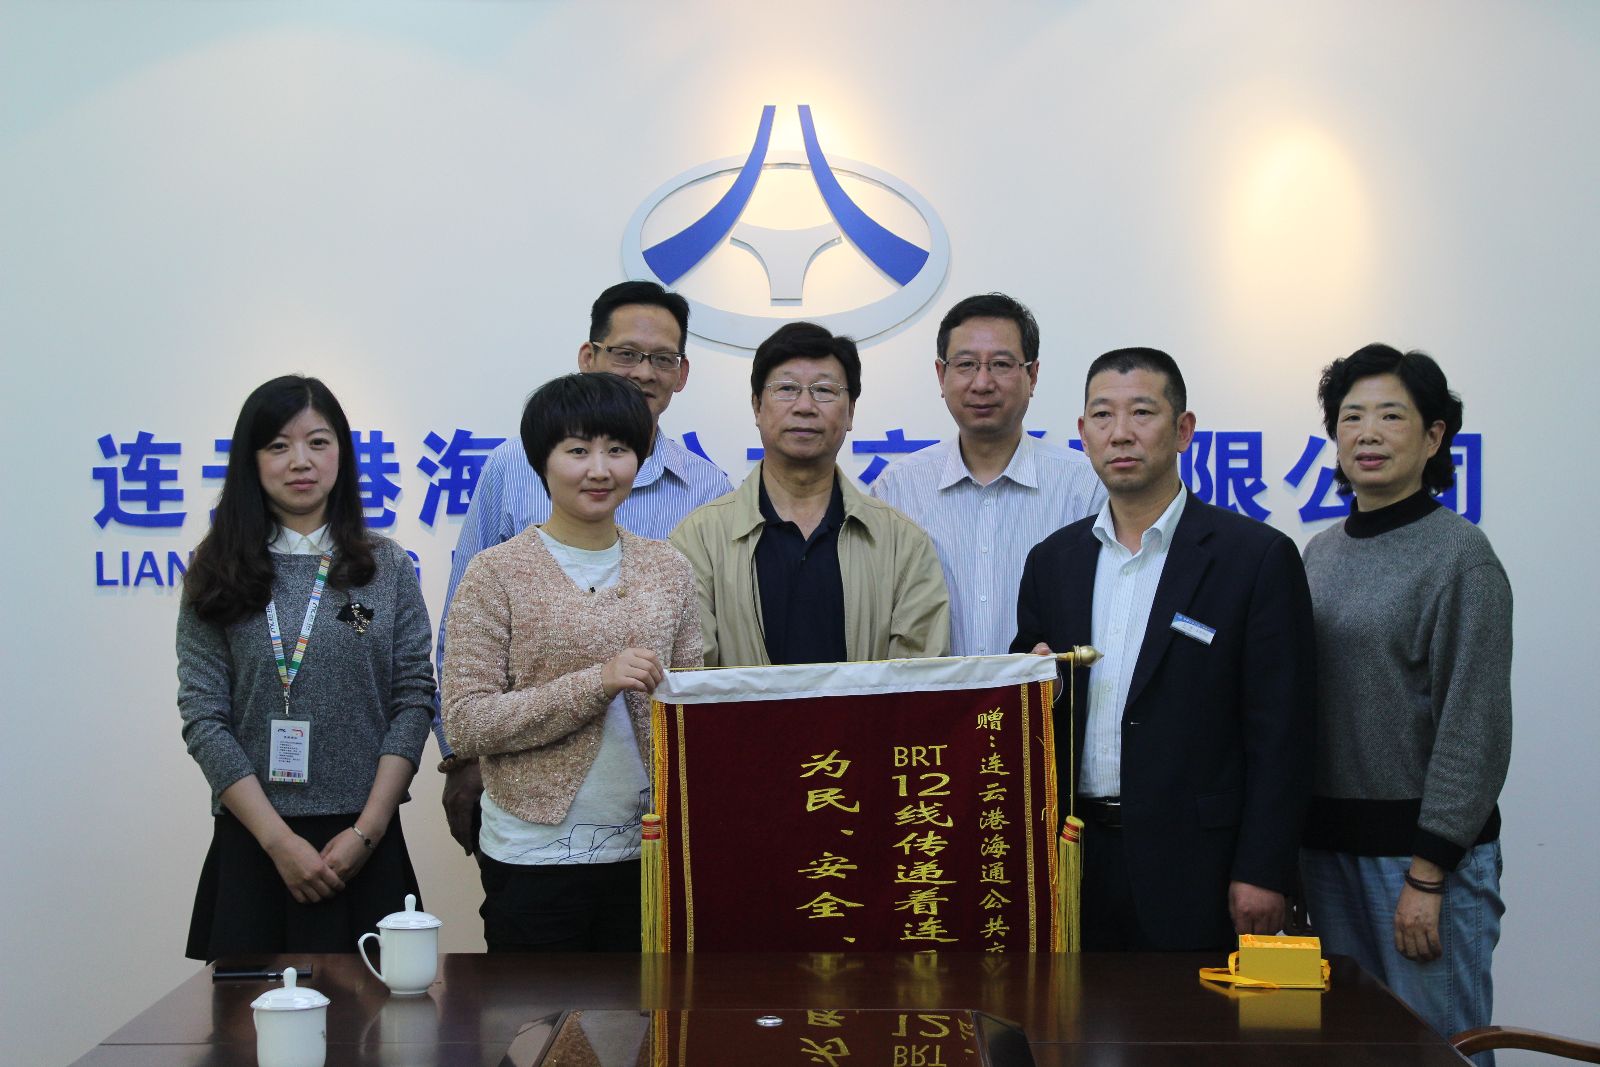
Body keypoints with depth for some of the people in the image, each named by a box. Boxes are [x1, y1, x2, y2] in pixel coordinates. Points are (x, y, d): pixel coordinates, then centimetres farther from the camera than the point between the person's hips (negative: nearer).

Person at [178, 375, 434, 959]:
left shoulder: (388, 567, 6)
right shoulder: (217, 576, 3)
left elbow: (413, 701, 2)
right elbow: (203, 718, -2)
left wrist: (367, 832, -8)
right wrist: (280, 840, -10)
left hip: (363, 844, 0)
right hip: (250, 844, 0)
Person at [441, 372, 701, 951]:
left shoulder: (667, 569, 8)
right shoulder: (497, 572, -5)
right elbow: (465, 723, -11)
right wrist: (596, 682, -20)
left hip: (648, 853, 4)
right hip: (536, 855, -4)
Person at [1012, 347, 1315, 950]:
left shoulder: (1257, 557, -3)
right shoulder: (1053, 561, 11)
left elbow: (1280, 734, -6)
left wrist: (1262, 874, -11)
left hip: (1195, 871, -4)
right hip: (1075, 857, 4)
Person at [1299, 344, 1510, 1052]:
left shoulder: (1459, 554, -8)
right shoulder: (1321, 552, 11)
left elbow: (1476, 725, -12)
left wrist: (1429, 874, -15)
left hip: (1423, 847, -6)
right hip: (1329, 845, 6)